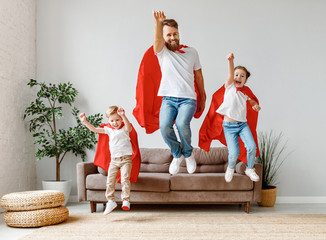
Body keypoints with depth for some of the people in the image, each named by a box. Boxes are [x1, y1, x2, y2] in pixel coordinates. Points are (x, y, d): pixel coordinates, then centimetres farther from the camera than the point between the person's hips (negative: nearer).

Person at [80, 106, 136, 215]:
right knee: (110, 181, 0)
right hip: (114, 159, 4)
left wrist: (124, 116, -46)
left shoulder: (124, 128, -3)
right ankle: (111, 201, 11)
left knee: (125, 179, -15)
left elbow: (128, 127, -28)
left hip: (126, 158, -4)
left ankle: (126, 200, -9)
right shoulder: (109, 129, 9)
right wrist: (84, 121, -4)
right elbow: (94, 129, 6)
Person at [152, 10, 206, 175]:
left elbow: (198, 76, 16)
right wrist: (158, 22, -39)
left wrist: (202, 99, 19)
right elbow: (157, 40, -19)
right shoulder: (162, 52, 5)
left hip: (188, 99, 0)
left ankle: (188, 153, 0)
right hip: (168, 99, 1)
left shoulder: (191, 52, 8)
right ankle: (177, 154, 3)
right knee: (164, 126, -25)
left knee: (181, 123, -29)